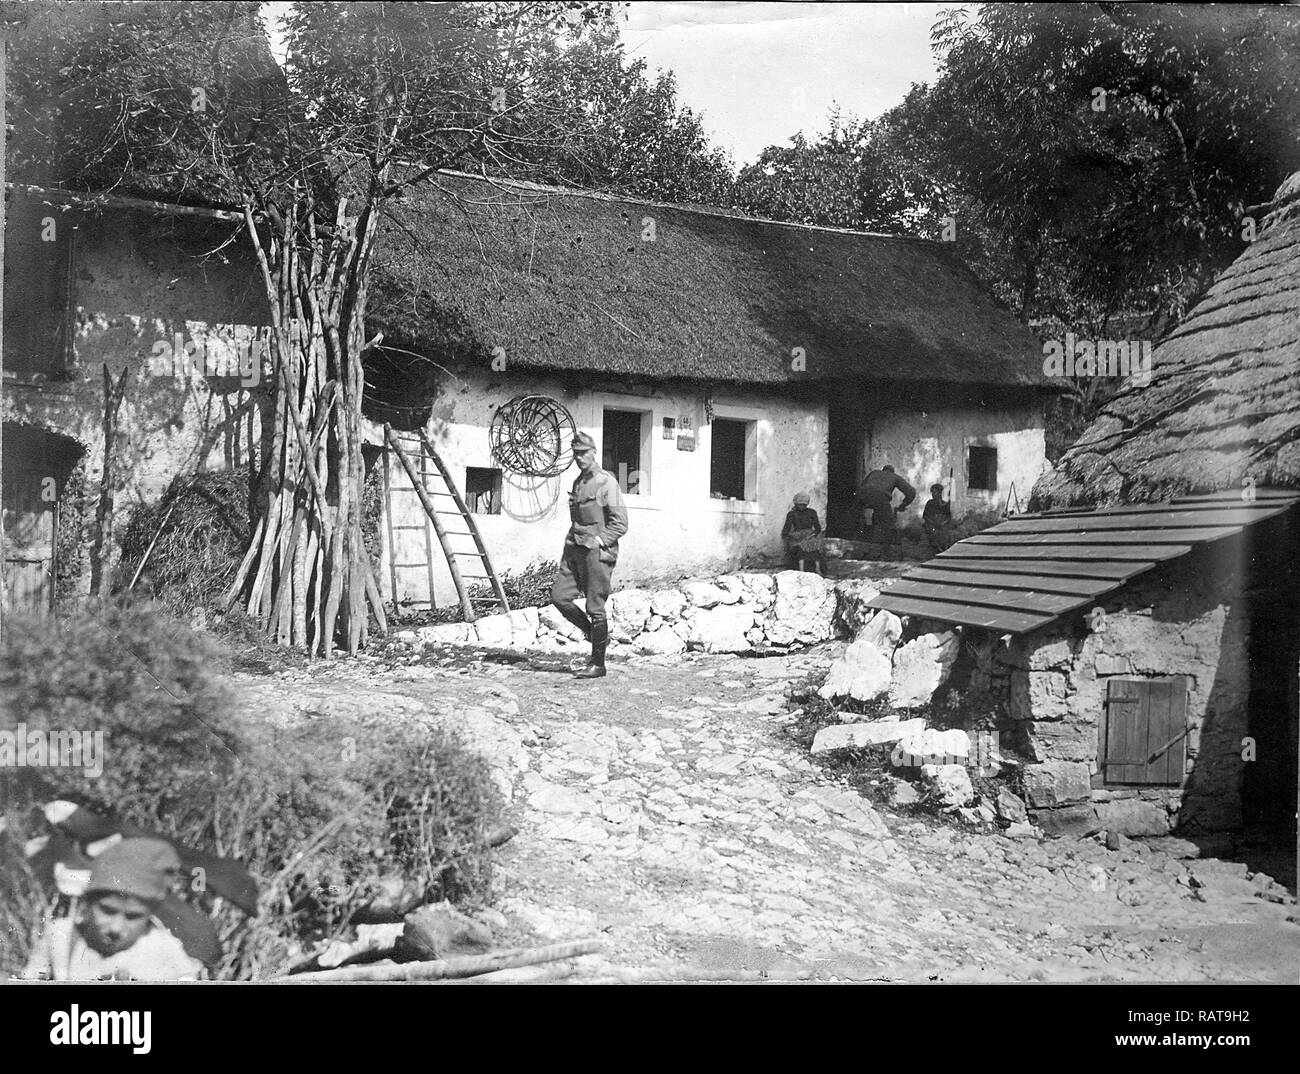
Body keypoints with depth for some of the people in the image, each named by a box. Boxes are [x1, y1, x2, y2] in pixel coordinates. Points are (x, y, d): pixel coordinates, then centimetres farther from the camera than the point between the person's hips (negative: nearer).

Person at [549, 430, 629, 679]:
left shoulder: (607, 482, -8)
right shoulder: (577, 482, 16)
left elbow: (620, 523, -11)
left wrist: (597, 542, -16)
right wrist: (571, 542, 14)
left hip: (597, 553, -8)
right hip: (574, 551, 8)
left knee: (595, 608, -3)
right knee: (559, 596, -1)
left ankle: (598, 663, 7)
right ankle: (593, 634, 19)